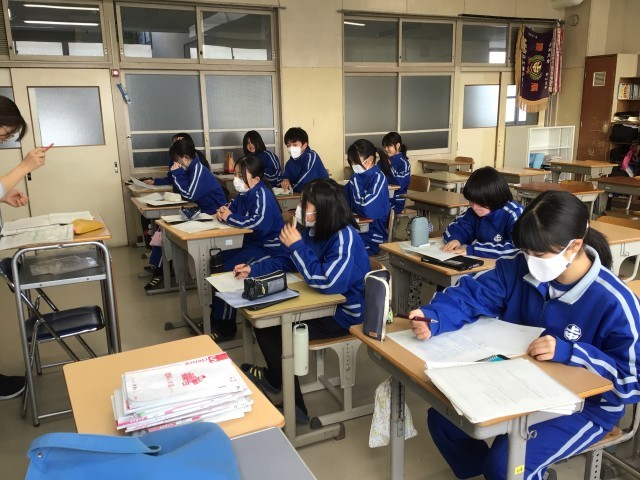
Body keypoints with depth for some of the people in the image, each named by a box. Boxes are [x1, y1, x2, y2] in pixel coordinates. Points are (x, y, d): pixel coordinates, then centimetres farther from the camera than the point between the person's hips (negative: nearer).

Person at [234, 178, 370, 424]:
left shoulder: (345, 238, -27)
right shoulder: (313, 230, -1)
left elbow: (327, 283, -36)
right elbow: (288, 261, 12)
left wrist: (296, 246, -29)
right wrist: (253, 269, 2)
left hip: (342, 313, -8)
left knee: (274, 330, -10)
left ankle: (275, 379, 19)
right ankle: (276, 376, 20)